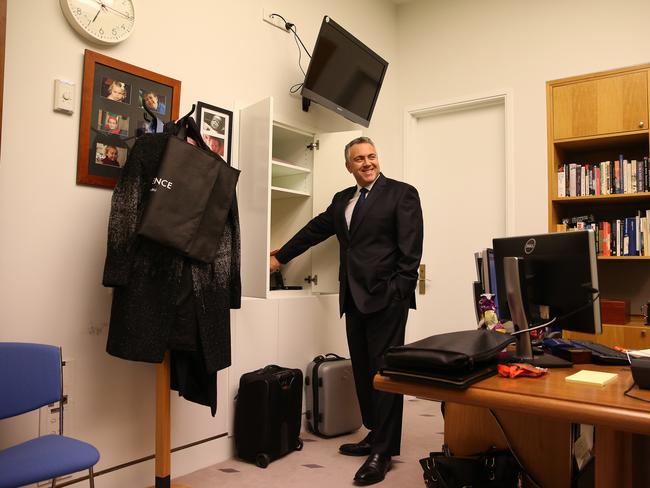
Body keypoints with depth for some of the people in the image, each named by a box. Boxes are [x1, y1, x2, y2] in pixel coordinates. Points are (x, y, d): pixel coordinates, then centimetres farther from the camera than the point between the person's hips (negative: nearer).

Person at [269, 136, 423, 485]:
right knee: (363, 371, 12)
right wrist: (281, 257, 29)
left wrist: (400, 295, -14)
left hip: (386, 299, -6)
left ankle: (383, 451, 6)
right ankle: (375, 435, 27)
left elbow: (410, 249, -8)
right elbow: (315, 230, 25)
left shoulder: (401, 193, -2)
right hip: (354, 299, 7)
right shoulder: (342, 199, 17)